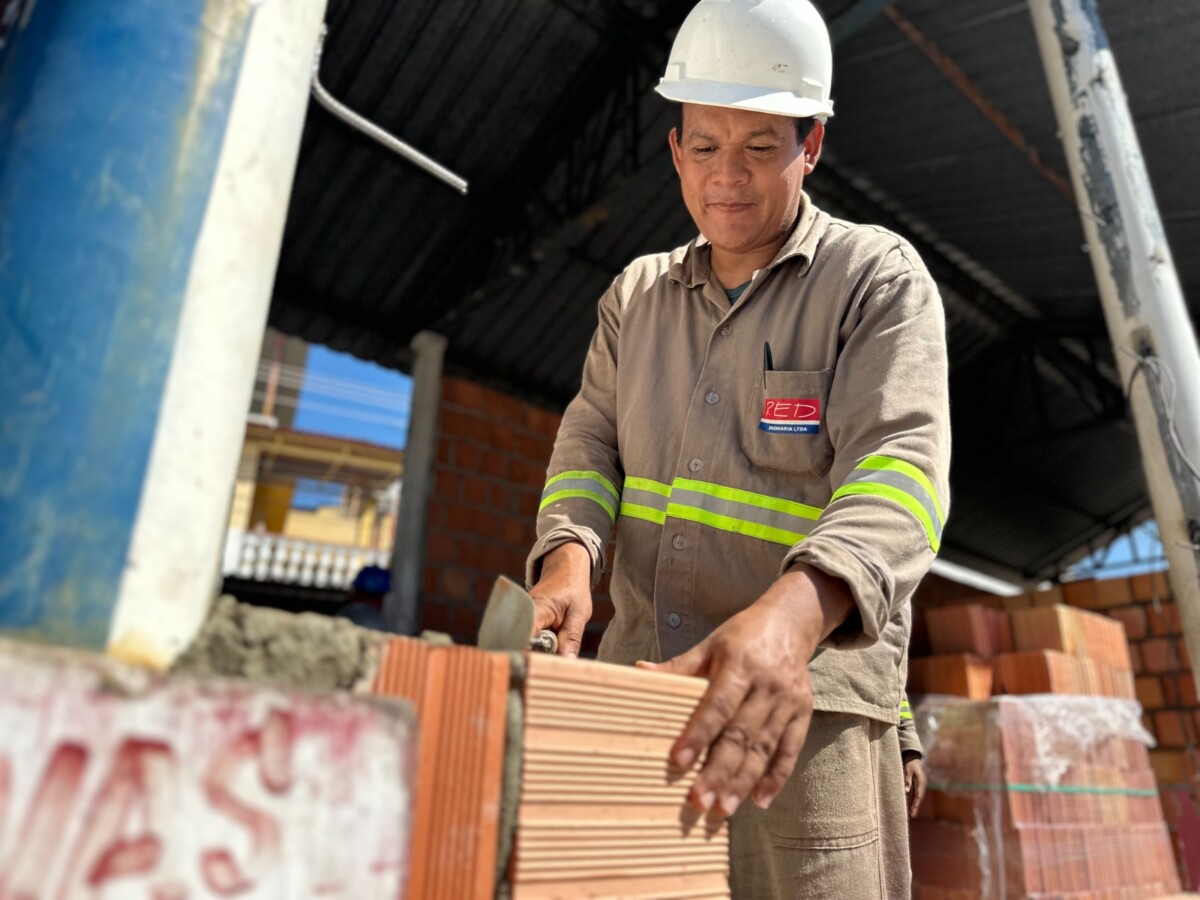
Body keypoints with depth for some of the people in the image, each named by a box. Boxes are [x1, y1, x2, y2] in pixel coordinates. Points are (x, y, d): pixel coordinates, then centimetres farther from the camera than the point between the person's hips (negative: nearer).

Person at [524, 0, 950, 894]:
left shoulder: (878, 276, -1)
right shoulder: (636, 294, 13)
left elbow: (898, 467, -15)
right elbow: (591, 442, 8)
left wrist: (794, 611, -33)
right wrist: (568, 560, -13)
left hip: (802, 701, -3)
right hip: (640, 684, 4)